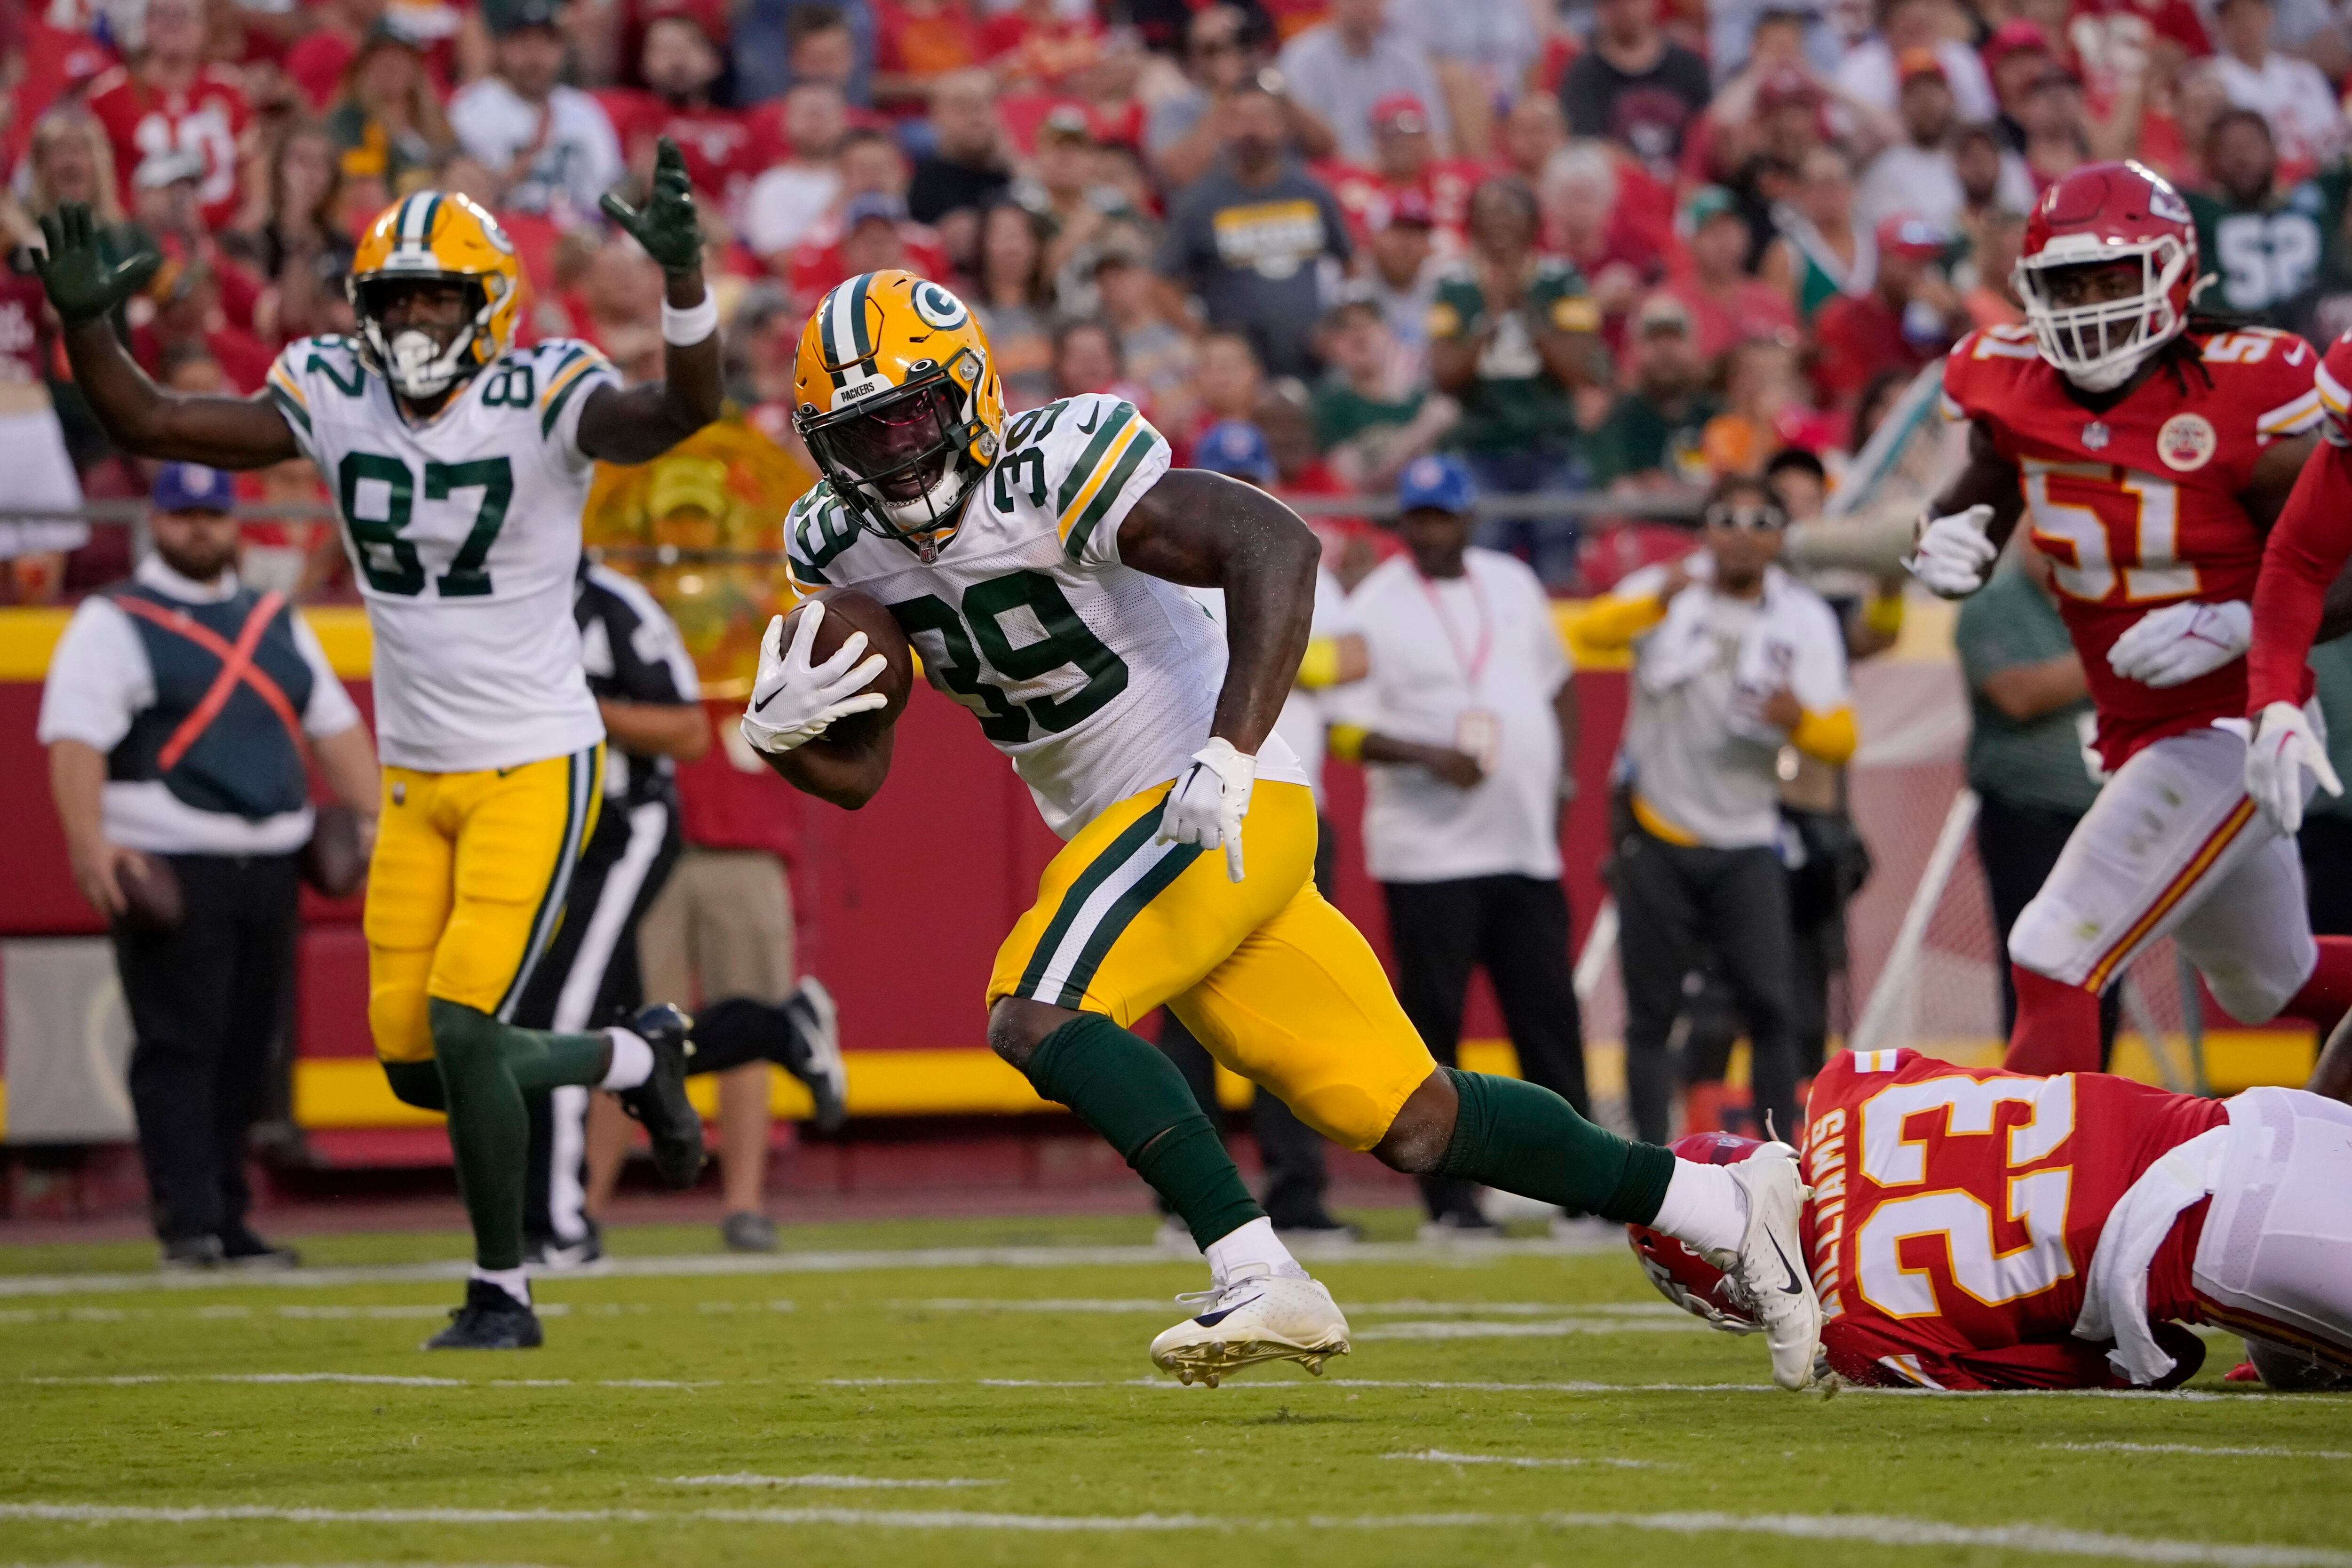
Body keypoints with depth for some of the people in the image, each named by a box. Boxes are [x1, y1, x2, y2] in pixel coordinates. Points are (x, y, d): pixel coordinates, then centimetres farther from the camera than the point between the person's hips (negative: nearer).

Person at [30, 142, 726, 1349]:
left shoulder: (543, 399, -15)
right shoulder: (335, 397, -2)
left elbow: (684, 411, -33)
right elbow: (150, 426, -3)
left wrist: (682, 274, -49)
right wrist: (83, 319, -19)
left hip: (535, 767, -6)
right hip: (417, 776, 6)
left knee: (462, 1031, -13)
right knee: (414, 1060, 6)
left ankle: (504, 1289, 7)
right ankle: (637, 1057, 32)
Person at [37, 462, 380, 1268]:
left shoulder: (278, 624, 19)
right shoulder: (113, 624, 0)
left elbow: (334, 727, 20)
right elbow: (76, 740, -11)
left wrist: (373, 821, 5)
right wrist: (89, 844, -25)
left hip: (269, 866, 6)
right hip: (167, 868, -6)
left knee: (249, 1051, 7)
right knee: (179, 1044, -11)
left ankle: (229, 1224, 14)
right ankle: (188, 1224, -13)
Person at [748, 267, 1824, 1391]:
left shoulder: (1050, 474, -18)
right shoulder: (845, 548, 6)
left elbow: (1277, 546, -27)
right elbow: (854, 772, 11)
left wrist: (1230, 755, -35)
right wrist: (780, 732, -12)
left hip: (1218, 803, -8)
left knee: (1036, 1014, -25)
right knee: (1411, 1123, 7)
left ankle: (1262, 1284, -27)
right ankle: (1730, 1214, 15)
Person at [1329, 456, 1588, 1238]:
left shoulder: (1513, 585, 12)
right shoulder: (1374, 607, -6)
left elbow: (1556, 680, 23)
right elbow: (1343, 730, -12)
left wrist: (1562, 774, 11)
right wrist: (1429, 756, -24)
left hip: (1527, 847, 5)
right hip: (1430, 856, -5)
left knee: (1550, 1018, 6)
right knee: (1433, 1023, -5)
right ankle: (1448, 1197, -1)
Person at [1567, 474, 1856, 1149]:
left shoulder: (1807, 620, 3)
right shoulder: (1665, 592, -1)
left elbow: (1841, 737, -2)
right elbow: (1589, 631, -21)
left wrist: (1801, 723, -25)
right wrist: (1658, 601, -40)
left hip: (1746, 845, 1)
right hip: (1656, 840, -1)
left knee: (1770, 1005, -9)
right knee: (1651, 1011, 3)